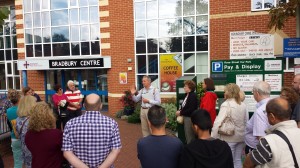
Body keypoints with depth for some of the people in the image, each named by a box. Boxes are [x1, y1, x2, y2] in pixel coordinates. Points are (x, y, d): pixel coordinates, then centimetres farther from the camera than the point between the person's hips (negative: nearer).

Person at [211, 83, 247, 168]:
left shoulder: (226, 104, -16)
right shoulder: (243, 105, 4)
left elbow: (218, 122, -22)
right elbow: (246, 122, 12)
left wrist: (212, 138, -17)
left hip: (229, 138, -6)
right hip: (240, 137, 6)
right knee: (238, 160, 17)